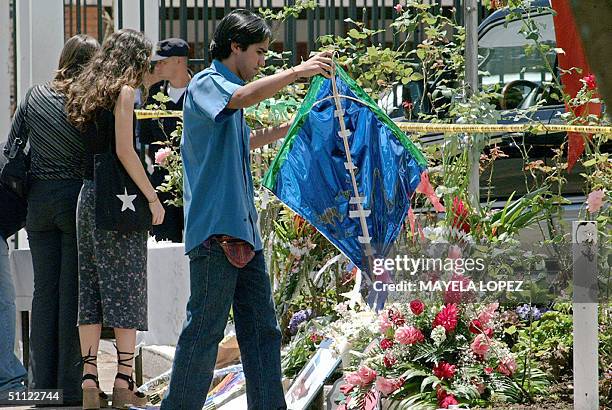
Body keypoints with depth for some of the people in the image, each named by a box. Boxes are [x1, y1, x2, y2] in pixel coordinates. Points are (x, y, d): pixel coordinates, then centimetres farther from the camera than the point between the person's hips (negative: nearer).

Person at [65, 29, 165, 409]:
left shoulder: (88, 92, 15)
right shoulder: (123, 92, -8)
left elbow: (95, 147, 15)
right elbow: (124, 151, -15)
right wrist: (153, 197, -12)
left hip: (88, 195, 7)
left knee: (91, 289, 6)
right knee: (126, 289, -4)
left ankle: (89, 379, 4)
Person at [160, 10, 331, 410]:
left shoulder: (227, 88, 22)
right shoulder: (206, 83, -5)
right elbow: (242, 97, -28)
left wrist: (283, 130, 32)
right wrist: (298, 71, -26)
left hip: (243, 230, 9)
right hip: (214, 227, -9)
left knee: (262, 329, 6)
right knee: (205, 329, -7)